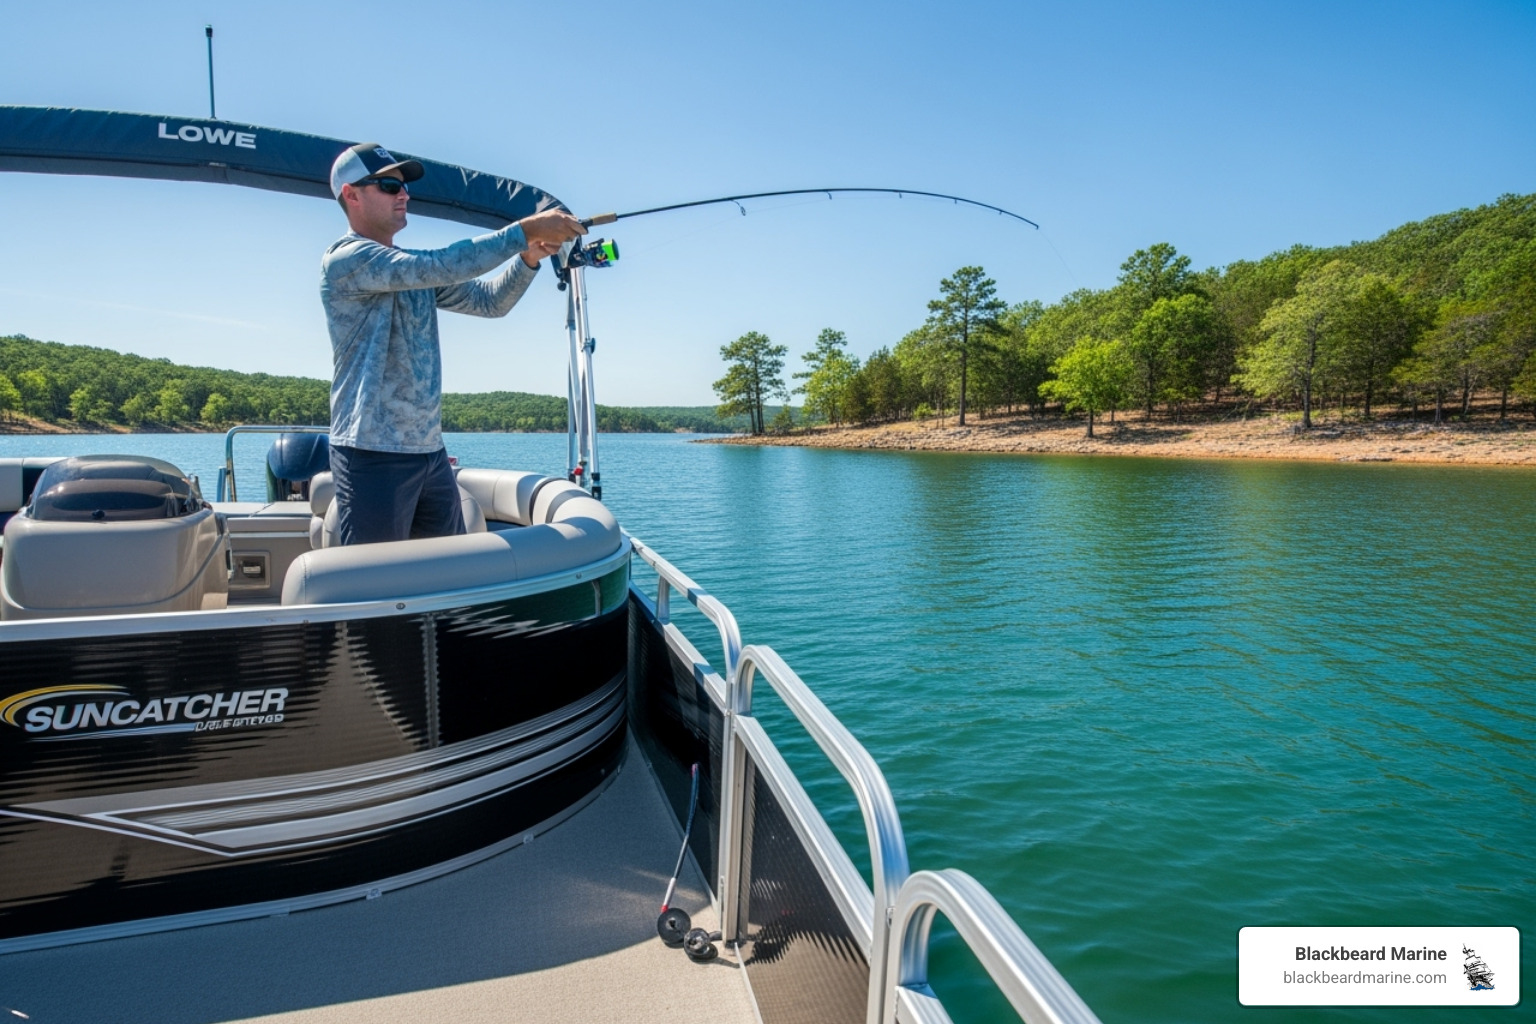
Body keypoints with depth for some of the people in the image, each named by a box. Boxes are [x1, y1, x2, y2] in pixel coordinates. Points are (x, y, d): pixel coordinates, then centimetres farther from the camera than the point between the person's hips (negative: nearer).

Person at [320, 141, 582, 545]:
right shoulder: (345, 259, -10)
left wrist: (530, 257, -4)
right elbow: (441, 266, -22)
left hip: (431, 452, 8)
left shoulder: (417, 269, 16)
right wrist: (526, 229, -20)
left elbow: (488, 301, 13)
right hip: (374, 456, -8)